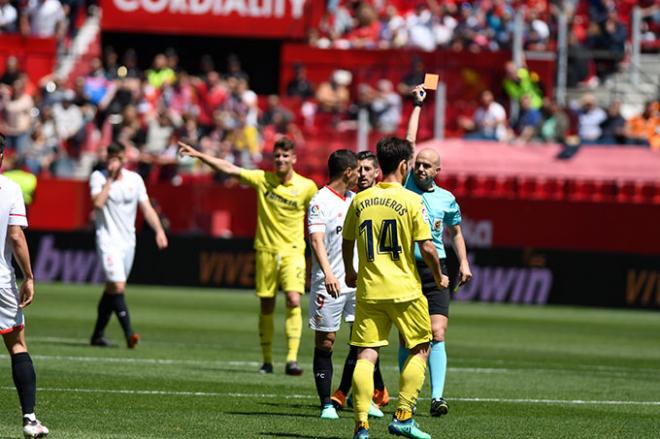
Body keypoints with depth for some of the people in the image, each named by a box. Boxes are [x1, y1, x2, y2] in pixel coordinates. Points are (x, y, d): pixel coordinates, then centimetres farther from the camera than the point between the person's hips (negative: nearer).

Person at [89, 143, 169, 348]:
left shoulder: (135, 179, 7)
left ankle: (98, 335, 19)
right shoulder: (98, 177, -4)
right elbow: (98, 202, -21)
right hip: (108, 240, -5)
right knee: (117, 286, -18)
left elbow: (147, 208, 8)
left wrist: (159, 230, -5)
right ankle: (128, 333, -23)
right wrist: (110, 179, -16)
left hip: (128, 241, 5)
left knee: (112, 289, 10)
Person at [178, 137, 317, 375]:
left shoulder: (307, 187, -3)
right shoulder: (263, 179, 0)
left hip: (292, 251, -2)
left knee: (294, 301, -18)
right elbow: (229, 169, 1)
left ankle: (292, 359, -19)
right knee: (266, 306, 5)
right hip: (266, 250, 2)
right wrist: (199, 155, -4)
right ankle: (267, 360, 17)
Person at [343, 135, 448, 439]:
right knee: (420, 350, 14)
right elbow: (427, 248, -10)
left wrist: (350, 274, 32)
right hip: (405, 289, -3)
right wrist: (439, 277, 8)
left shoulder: (360, 200, 4)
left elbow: (347, 243, 13)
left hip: (368, 289, 3)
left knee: (366, 354, 1)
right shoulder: (411, 200, -8)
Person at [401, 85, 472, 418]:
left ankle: (437, 396, -17)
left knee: (437, 335, -11)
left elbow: (455, 232, 23)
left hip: (435, 272, 1)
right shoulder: (406, 187, 3)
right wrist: (418, 105, 6)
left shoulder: (447, 199, 8)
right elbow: (409, 143, 2)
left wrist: (463, 262, 12)